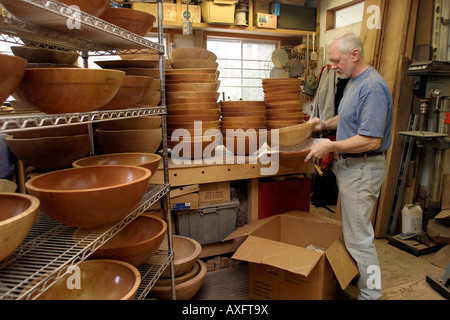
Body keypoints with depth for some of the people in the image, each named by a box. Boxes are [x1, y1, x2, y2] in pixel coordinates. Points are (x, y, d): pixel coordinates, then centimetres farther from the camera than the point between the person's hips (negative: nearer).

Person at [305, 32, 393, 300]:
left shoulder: (372, 87, -22)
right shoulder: (354, 82, 11)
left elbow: (371, 140, -27)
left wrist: (331, 146, -19)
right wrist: (325, 124, 12)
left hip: (363, 169, -10)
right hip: (350, 165, 10)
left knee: (358, 235, 0)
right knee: (351, 226, 21)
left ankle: (371, 292, 19)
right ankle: (353, 277, 39)